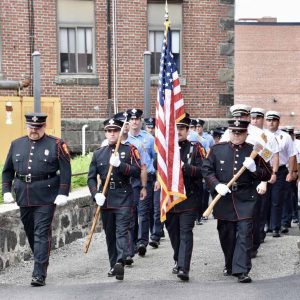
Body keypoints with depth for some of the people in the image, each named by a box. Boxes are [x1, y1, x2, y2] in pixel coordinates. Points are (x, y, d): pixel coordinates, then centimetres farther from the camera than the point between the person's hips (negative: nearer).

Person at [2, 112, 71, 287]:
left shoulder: (56, 145, -1)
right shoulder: (16, 145, 12)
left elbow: (65, 171, -4)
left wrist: (63, 194, -12)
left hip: (46, 198, -5)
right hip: (24, 198, 5)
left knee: (42, 234, -8)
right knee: (30, 233, 14)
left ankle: (40, 274, -8)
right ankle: (42, 263, 32)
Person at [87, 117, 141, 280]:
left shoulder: (129, 150, 2)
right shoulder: (98, 153, 10)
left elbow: (137, 172, -8)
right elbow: (91, 177, 8)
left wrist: (120, 164, -21)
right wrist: (96, 194, -8)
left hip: (124, 198, -4)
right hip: (105, 199, 4)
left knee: (122, 231, -14)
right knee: (109, 234, 9)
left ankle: (120, 262, -25)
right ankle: (113, 265, 19)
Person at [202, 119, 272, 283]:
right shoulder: (217, 149, 3)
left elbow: (267, 174, 4)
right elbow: (206, 169, 2)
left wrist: (254, 168, -16)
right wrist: (217, 185, -13)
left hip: (245, 201, -2)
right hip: (224, 200, 2)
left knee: (245, 234, -9)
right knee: (226, 235, 12)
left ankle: (242, 270, -8)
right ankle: (230, 265, 31)